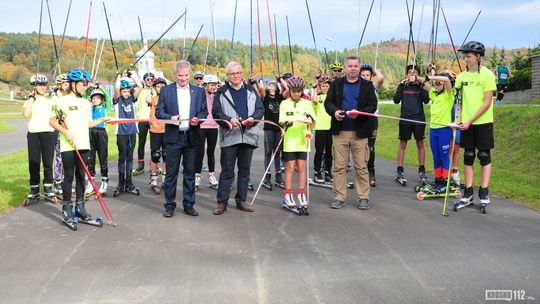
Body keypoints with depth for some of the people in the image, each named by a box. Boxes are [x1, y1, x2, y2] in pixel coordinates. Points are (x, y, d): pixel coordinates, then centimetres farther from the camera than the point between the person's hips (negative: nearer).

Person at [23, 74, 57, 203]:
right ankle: (34, 188, 12)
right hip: (33, 133, 1)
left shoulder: (50, 99, 11)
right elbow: (25, 114, -9)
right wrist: (32, 98, -5)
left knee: (48, 161, 1)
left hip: (48, 133, 0)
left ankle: (48, 187, 11)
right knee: (33, 162, 3)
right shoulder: (30, 100, 9)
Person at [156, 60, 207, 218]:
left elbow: (204, 111, 9)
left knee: (190, 172, 7)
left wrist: (198, 119, -12)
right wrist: (170, 117, -16)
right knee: (171, 173, 1)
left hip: (192, 137, 2)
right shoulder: (166, 90, 5)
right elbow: (159, 111, 3)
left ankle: (188, 204, 17)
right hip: (173, 137, -1)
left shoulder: (199, 91, 10)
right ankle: (170, 205, 11)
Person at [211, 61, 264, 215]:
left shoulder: (251, 91, 12)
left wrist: (253, 118, -10)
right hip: (229, 137, -3)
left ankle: (241, 200, 19)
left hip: (249, 136, 3)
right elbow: (216, 112, -2)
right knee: (227, 171, 0)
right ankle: (222, 202, 7)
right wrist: (229, 120, -18)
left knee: (245, 170, 10)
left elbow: (260, 109, 10)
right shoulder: (221, 92, 4)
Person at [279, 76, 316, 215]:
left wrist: (310, 119, -13)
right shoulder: (284, 104, 7)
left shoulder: (307, 103, 10)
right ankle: (288, 197, 3)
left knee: (301, 167, 0)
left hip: (303, 139, 1)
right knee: (290, 167, -2)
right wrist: (287, 122, -19)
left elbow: (312, 123, 9)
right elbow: (281, 122, 2)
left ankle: (301, 197, 6)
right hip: (289, 139, -1)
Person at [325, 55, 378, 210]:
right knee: (339, 166, 4)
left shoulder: (367, 85, 5)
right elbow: (328, 102, 7)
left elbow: (372, 106, -2)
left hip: (360, 132, -1)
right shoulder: (337, 84, 9)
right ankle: (339, 197, 12)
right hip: (339, 131, 1)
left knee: (361, 167, 3)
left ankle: (363, 197, 12)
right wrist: (334, 111, -15)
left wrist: (359, 113, -19)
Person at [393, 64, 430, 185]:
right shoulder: (403, 85, 5)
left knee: (420, 143, 8)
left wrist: (420, 85, -14)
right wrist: (401, 86, -11)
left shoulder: (420, 86, 5)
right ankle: (400, 172, 5)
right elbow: (396, 100, -5)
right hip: (405, 118, 0)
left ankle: (422, 170, 17)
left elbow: (426, 100, -8)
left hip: (419, 118, 1)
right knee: (402, 144, 1)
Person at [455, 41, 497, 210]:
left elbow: (487, 103, -12)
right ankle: (468, 193, 12)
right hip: (466, 123, 4)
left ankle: (484, 193, 8)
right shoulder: (461, 76, 6)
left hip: (483, 122, -4)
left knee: (484, 156, 2)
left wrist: (470, 121, -16)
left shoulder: (487, 75, -8)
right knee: (468, 157, 6)